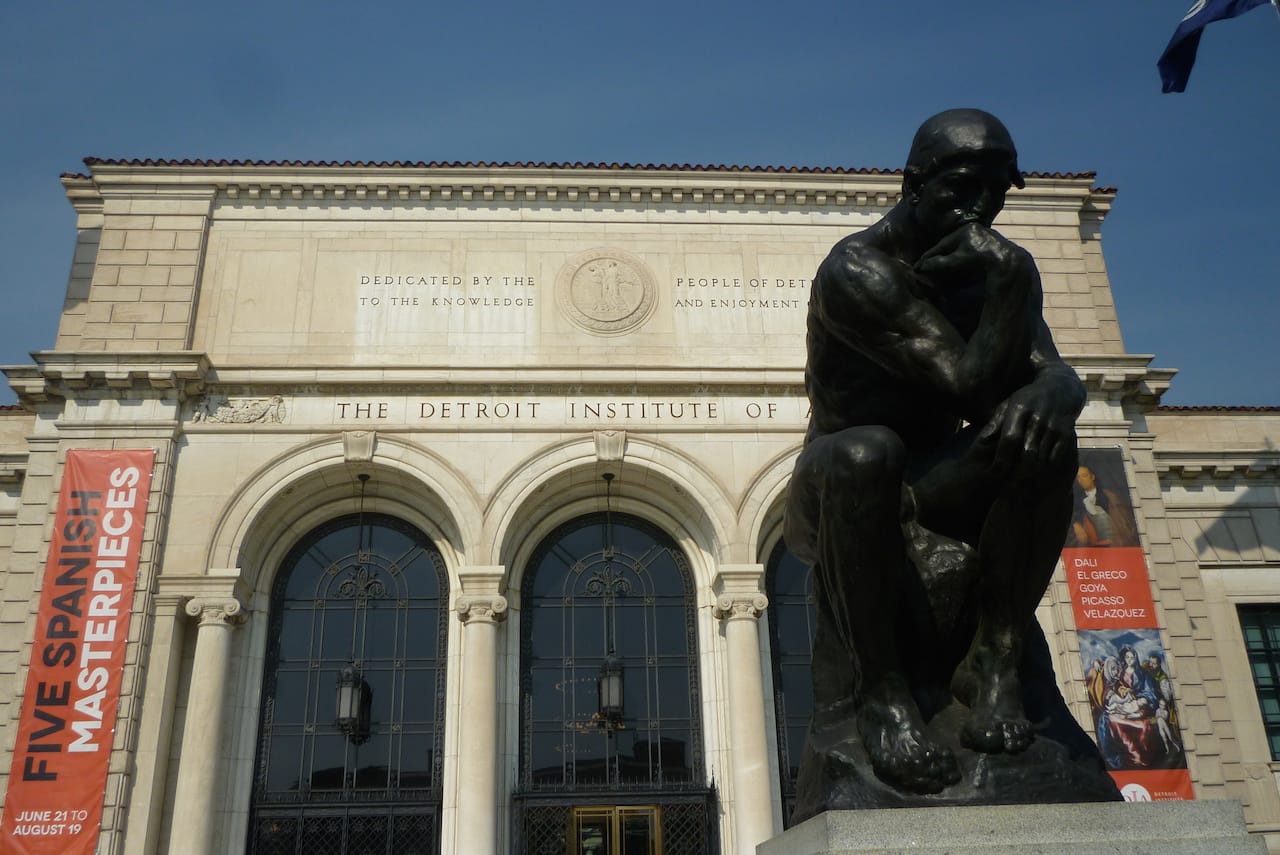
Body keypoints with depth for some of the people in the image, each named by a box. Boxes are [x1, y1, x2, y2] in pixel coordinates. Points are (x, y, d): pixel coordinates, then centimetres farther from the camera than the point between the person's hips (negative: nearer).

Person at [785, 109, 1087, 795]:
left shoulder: (995, 267, 5)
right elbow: (971, 387, -25)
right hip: (840, 483, -5)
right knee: (867, 451, -40)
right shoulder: (857, 270, -18)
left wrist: (1048, 393, -28)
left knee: (1043, 434, -23)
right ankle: (883, 686, -29)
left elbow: (1055, 372, -6)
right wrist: (1010, 278, -25)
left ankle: (995, 657, -21)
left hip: (935, 482, 6)